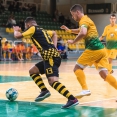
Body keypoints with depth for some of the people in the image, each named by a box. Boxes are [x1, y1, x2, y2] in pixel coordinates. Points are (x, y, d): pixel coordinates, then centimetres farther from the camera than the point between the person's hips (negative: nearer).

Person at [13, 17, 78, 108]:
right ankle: (44, 91, 13)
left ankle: (72, 99, -34)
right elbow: (54, 34, 44)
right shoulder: (41, 30, 27)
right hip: (51, 56, 9)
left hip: (51, 57, -9)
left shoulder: (33, 28, 3)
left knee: (52, 81, -23)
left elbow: (17, 36, -1)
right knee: (32, 71, 22)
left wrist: (16, 30, 23)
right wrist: (54, 47, 29)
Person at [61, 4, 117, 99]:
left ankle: (85, 89, -11)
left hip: (93, 49, -9)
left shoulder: (83, 21, -5)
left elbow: (83, 33, -27)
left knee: (77, 68, 3)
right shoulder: (86, 19, 24)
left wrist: (73, 41, -13)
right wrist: (69, 30, 40)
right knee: (104, 74, 0)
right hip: (100, 49, 9)